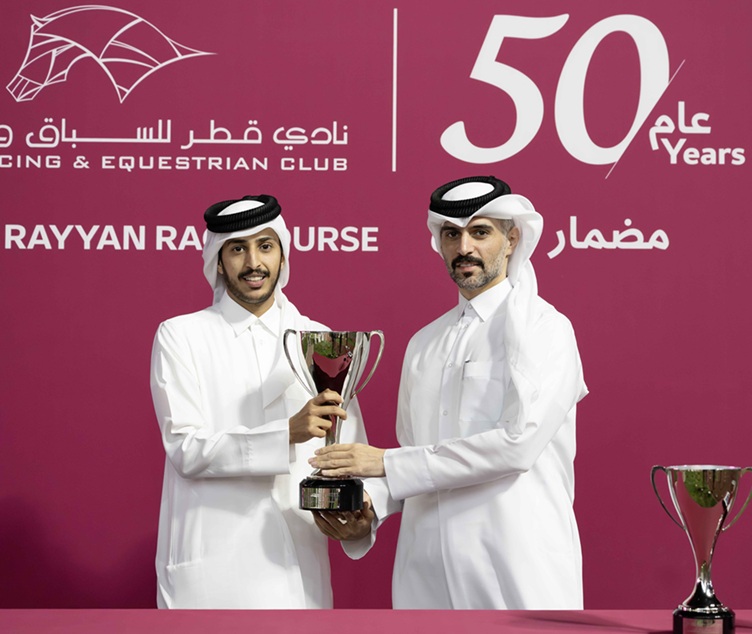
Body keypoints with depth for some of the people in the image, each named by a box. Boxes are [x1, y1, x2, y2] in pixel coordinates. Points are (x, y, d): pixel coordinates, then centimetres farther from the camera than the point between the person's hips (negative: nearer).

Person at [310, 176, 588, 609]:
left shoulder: (544, 328, -4)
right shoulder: (424, 344, 16)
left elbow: (517, 443, -17)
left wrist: (387, 463, -15)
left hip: (516, 573, -5)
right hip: (428, 570, 5)